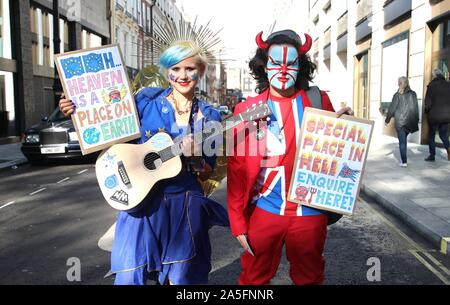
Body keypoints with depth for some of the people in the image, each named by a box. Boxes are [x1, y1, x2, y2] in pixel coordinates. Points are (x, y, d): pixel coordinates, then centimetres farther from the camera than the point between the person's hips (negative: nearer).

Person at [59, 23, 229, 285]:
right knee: (129, 276, 2)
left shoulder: (209, 117, 1)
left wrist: (194, 156, -17)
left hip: (185, 204, 1)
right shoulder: (147, 100, -1)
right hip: (143, 199, 0)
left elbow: (207, 173, 3)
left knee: (181, 277, 10)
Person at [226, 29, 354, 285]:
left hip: (311, 212, 1)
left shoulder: (318, 101, -1)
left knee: (309, 277, 18)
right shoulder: (248, 109, -3)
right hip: (264, 210, 0)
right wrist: (238, 221, -5)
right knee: (254, 278, 14)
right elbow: (237, 168, -3)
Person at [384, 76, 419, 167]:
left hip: (400, 121, -4)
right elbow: (416, 108, 7)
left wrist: (387, 119, 7)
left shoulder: (398, 95, -6)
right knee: (404, 139, 17)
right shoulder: (413, 94, 5)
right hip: (410, 121, 4)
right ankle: (404, 159, 17)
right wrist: (416, 120, 13)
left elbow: (392, 108, -3)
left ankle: (404, 161, -3)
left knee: (402, 141, -1)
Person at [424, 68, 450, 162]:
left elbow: (428, 101, -11)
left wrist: (427, 111, 6)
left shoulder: (432, 85, -10)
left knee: (431, 135, 10)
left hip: (434, 115, -4)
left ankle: (432, 155, 13)